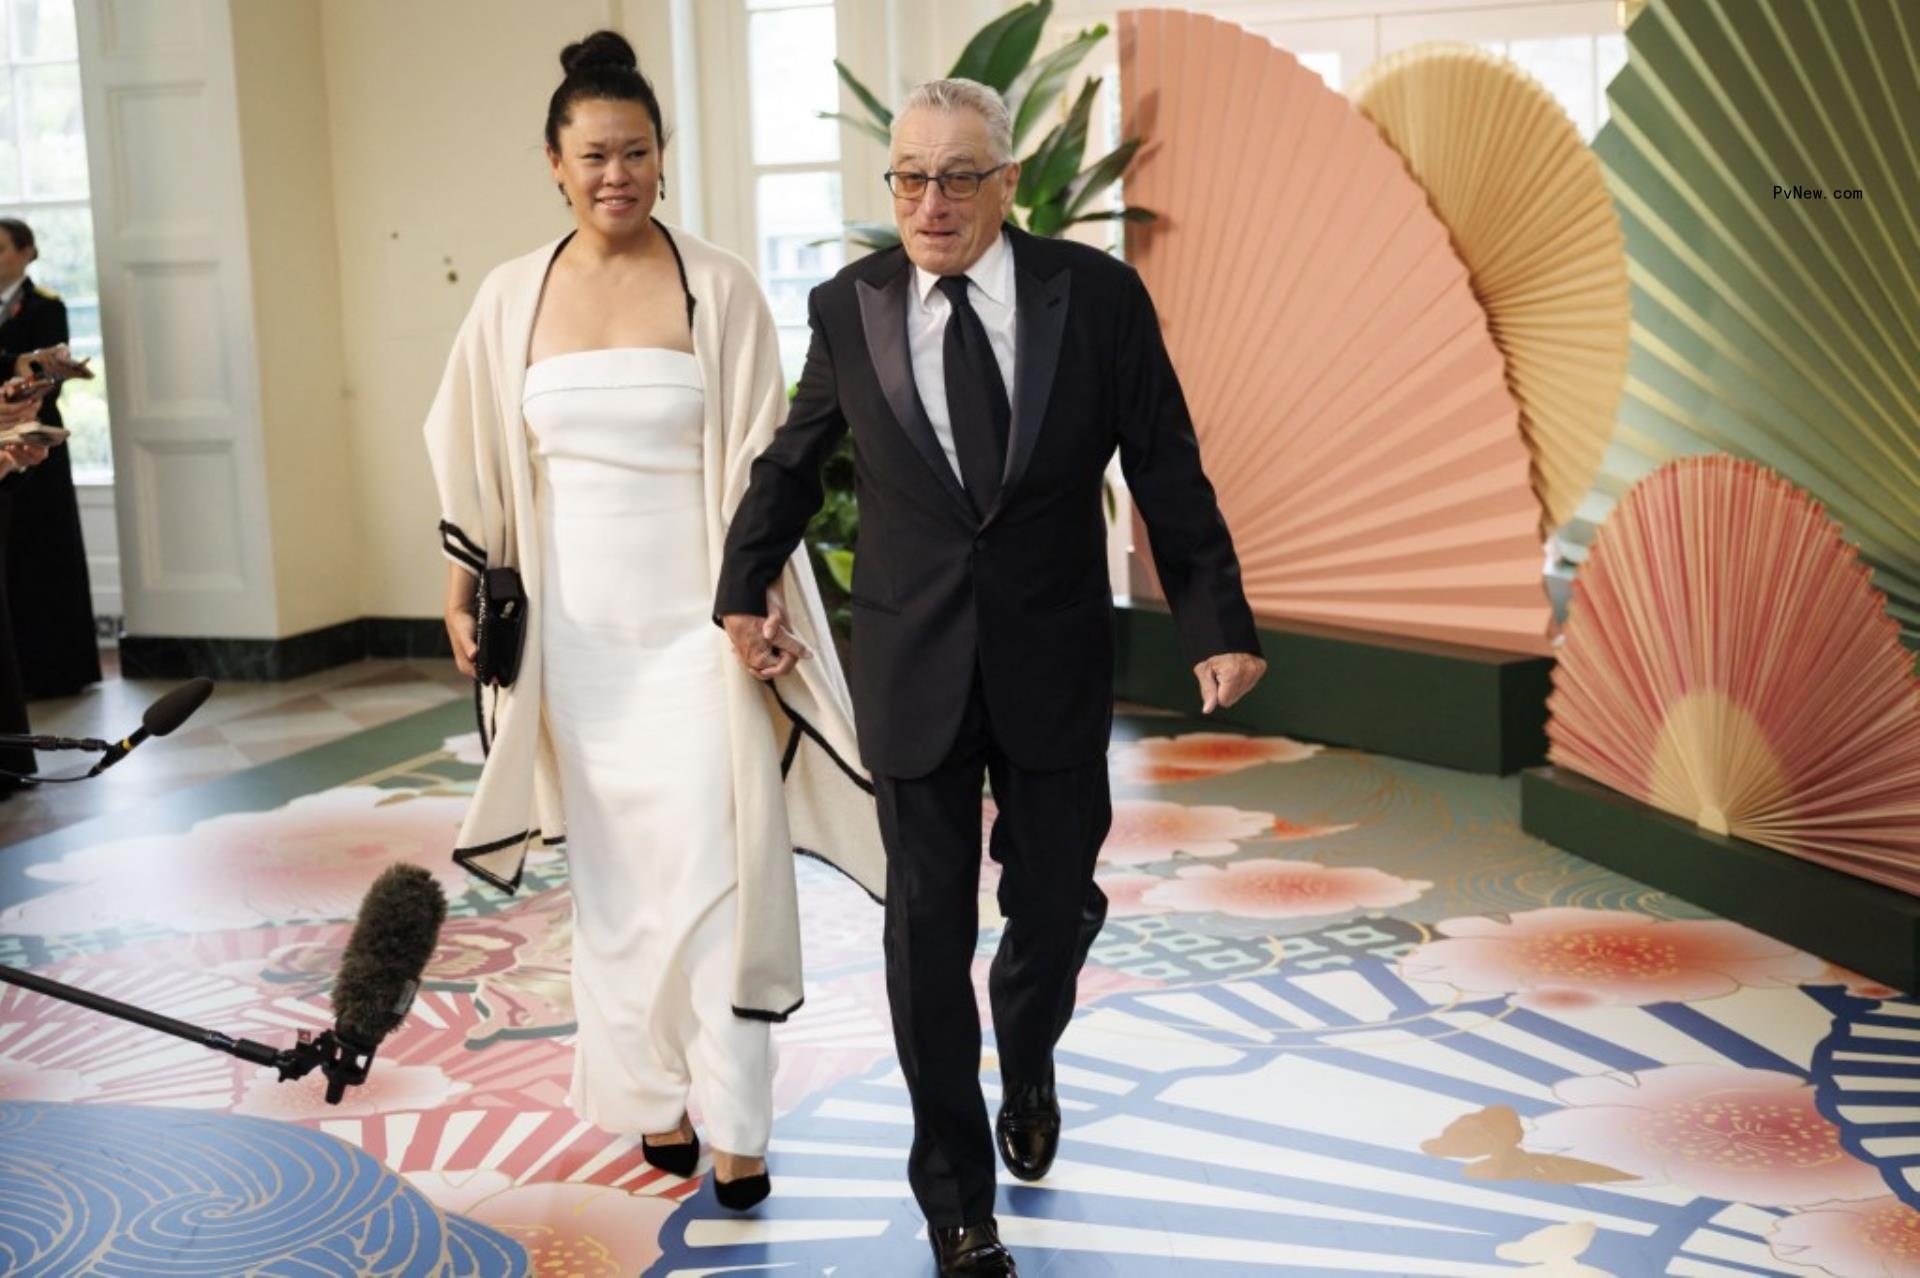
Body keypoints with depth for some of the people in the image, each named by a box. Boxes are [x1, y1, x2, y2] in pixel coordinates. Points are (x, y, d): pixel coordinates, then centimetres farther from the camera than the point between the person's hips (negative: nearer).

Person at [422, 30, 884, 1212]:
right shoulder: (514, 297, 4)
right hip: (580, 627, 3)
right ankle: (653, 1095, 23)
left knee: (716, 867, -4)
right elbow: (480, 468, 12)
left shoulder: (717, 288, -5)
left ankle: (735, 1121, 6)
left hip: (695, 623, -3)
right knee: (613, 870, 10)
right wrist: (462, 595, 10)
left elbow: (759, 462, -4)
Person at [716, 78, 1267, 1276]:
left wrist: (1218, 625, -3)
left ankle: (1028, 1066, 46)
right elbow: (792, 461, 11)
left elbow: (1169, 471, -2)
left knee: (1055, 904, 11)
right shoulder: (850, 307, -4)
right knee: (929, 927, 3)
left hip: (1054, 664, 0)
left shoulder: (1099, 295, -7)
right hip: (912, 670, 0)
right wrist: (747, 588, 12)